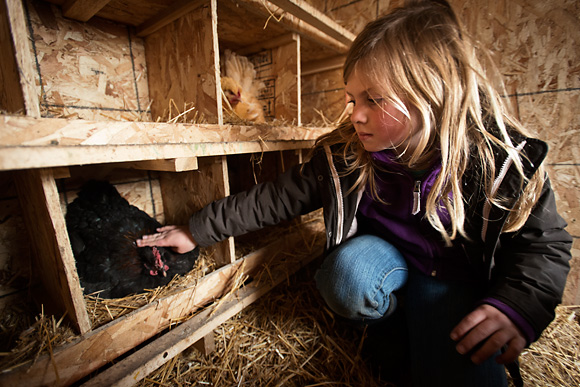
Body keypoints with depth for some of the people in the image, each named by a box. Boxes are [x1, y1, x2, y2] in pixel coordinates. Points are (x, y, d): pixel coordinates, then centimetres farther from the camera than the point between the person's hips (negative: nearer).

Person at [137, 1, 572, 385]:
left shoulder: (506, 159, -18)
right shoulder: (344, 155, -17)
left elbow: (545, 243, -5)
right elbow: (276, 198, -14)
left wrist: (517, 305, -26)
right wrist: (198, 230, -11)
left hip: (455, 275, -1)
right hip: (381, 253, 2)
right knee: (348, 278, -31)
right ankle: (394, 317, 2)